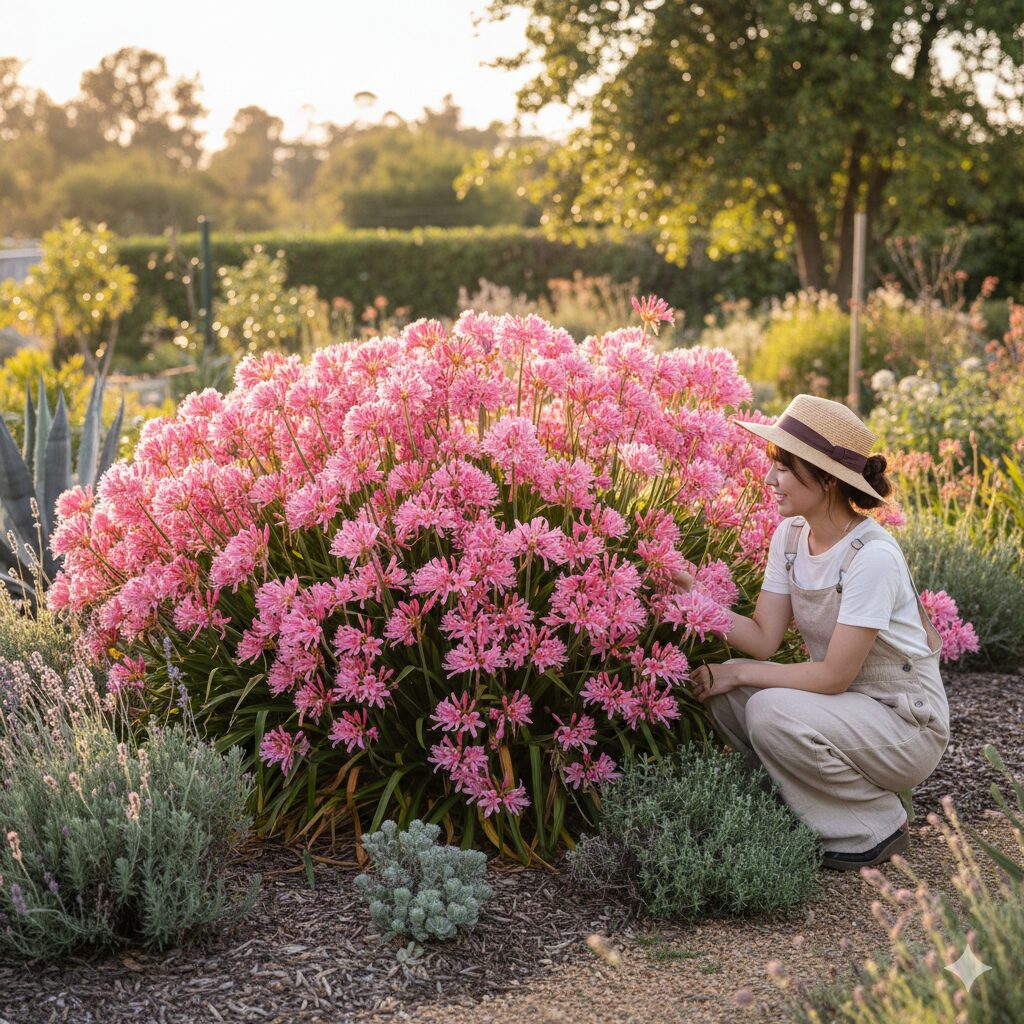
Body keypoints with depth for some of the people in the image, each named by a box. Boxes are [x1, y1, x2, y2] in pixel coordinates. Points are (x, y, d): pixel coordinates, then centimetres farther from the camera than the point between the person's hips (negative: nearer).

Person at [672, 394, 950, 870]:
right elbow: (763, 639, -6)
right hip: (841, 704, 7)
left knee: (773, 713, -30)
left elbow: (834, 675, -24)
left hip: (906, 722, -7)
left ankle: (877, 828, -7)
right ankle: (808, 803, 8)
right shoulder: (790, 535, -1)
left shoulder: (873, 556, -25)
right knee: (722, 691, -12)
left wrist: (740, 673, -19)